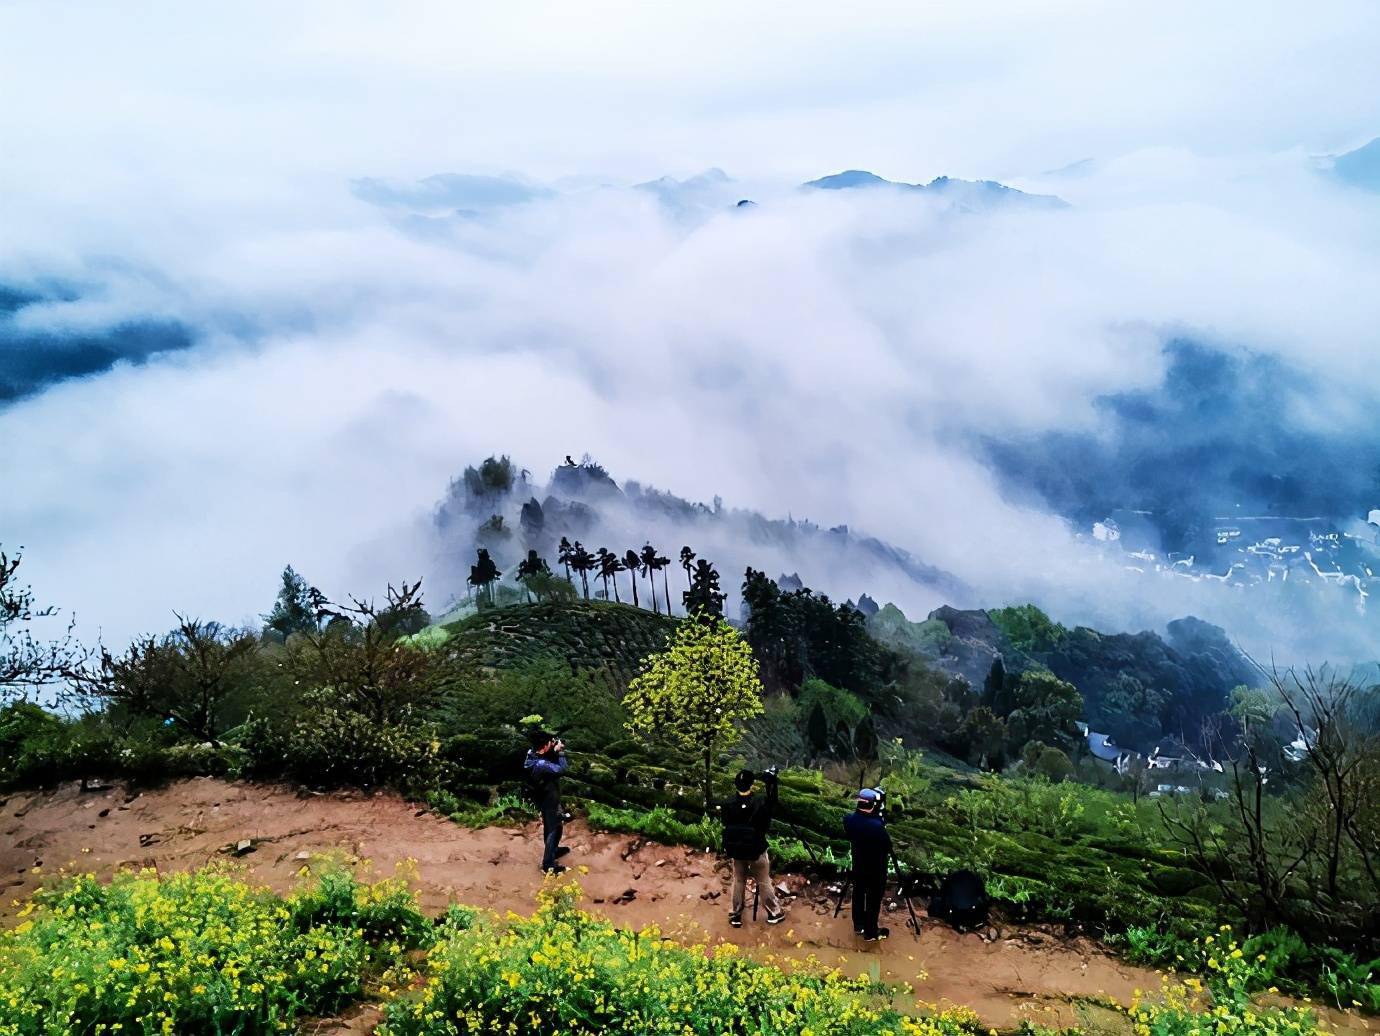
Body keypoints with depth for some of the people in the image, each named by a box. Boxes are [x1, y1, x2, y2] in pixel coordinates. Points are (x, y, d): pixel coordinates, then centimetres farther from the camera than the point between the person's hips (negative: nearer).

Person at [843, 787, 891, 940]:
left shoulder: (849, 819, -17)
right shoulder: (877, 826, -34)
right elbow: (888, 846, -19)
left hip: (858, 866, 5)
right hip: (876, 869, -5)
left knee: (858, 894, 24)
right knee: (874, 901, 13)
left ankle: (858, 925, 42)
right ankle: (871, 933, 28)